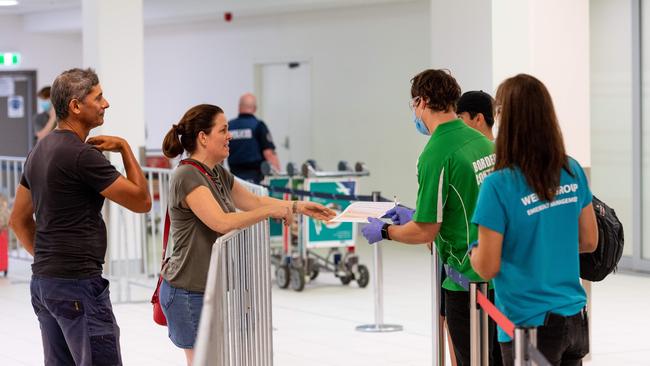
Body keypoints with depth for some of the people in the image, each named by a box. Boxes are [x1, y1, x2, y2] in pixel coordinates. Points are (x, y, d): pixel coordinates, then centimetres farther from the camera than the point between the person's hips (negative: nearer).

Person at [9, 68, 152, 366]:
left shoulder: (40, 151, 13)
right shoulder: (83, 154, -15)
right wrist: (124, 147, -1)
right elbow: (141, 201, -9)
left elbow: (19, 220, 21)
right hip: (78, 285, -10)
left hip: (42, 282, 10)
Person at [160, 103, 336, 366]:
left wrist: (298, 206, 17)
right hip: (190, 292, -9)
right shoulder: (187, 177, -18)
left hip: (213, 288, 9)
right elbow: (222, 222, -27)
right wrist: (271, 211, -18)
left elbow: (254, 201, 24)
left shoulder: (218, 174, 10)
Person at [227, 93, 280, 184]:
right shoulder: (258, 126, -4)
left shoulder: (228, 126, 6)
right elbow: (269, 153, -11)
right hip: (254, 175, -3)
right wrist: (278, 173, -6)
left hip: (234, 173, 3)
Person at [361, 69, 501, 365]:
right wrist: (416, 215, 21)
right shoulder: (481, 141, 6)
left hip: (468, 281, -7)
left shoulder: (436, 155, -18)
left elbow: (425, 232, -16)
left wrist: (384, 231, 2)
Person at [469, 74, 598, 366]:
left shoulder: (499, 185, -18)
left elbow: (487, 268, -14)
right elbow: (589, 241, 10)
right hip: (575, 319, 6)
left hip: (531, 324, -6)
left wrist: (471, 250, 6)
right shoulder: (573, 172, 0)